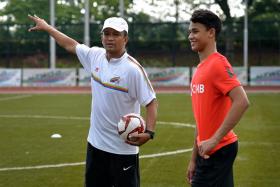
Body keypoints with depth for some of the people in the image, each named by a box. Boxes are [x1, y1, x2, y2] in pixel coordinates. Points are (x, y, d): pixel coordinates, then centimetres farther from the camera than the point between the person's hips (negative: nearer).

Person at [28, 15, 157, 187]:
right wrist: (47, 27, 28)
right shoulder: (95, 55, 1)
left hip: (124, 148, -6)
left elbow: (151, 102, -15)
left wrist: (149, 132, -28)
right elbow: (71, 45, 18)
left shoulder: (133, 69, -16)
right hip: (95, 144, 6)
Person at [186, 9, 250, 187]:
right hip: (208, 151, 9)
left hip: (218, 150, -9)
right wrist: (194, 158, 18)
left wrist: (215, 139, -25)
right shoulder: (201, 69, 14)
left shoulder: (218, 64, -13)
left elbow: (242, 102, -25)